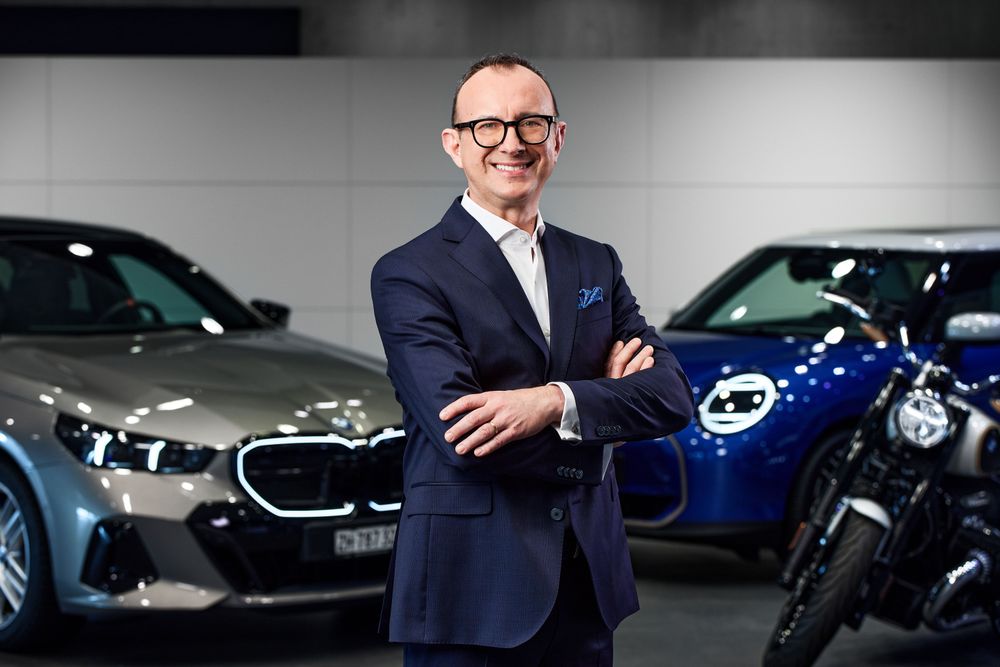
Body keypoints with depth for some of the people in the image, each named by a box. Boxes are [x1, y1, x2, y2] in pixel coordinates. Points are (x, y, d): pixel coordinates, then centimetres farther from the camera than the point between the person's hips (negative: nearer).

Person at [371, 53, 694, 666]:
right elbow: (462, 438, -18)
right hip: (471, 594, -5)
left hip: (586, 590, 5)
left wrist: (553, 401, -20)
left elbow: (673, 397, -2)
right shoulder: (409, 275, -6)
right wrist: (601, 399, -6)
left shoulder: (598, 265, 11)